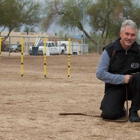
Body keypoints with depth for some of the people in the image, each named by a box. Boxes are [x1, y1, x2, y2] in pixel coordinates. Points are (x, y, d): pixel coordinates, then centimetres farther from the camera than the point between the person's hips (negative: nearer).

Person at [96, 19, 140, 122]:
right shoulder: (109, 50, -6)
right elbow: (100, 73, -10)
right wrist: (122, 79, -17)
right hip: (114, 87, -1)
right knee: (108, 114, -25)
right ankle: (121, 109, 14)